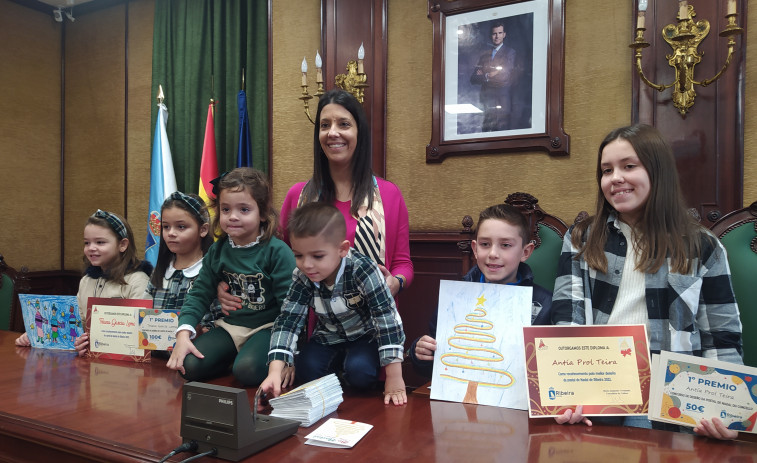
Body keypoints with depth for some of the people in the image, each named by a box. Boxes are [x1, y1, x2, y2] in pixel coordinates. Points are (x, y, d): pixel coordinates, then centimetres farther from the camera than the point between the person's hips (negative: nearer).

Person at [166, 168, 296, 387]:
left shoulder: (277, 251, -15)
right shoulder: (217, 251, 2)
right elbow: (200, 294, 5)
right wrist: (183, 334, -10)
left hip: (266, 327, -5)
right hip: (229, 326, 5)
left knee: (247, 369, -30)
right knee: (190, 365, -13)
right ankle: (232, 354, 13)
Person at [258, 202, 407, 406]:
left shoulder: (363, 271, -32)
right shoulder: (302, 277, -19)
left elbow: (387, 320, -32)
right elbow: (288, 320, -22)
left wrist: (394, 379, -34)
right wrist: (275, 372, -36)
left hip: (367, 335, -4)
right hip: (329, 337, 4)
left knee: (359, 371, -30)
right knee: (307, 370, -20)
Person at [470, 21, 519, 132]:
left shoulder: (510, 53, 2)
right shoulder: (485, 54, 15)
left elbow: (505, 78, -9)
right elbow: (473, 79, 6)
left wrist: (485, 75, 0)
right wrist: (487, 76, -11)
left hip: (502, 103, -4)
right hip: (487, 103, 4)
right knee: (486, 130, 3)